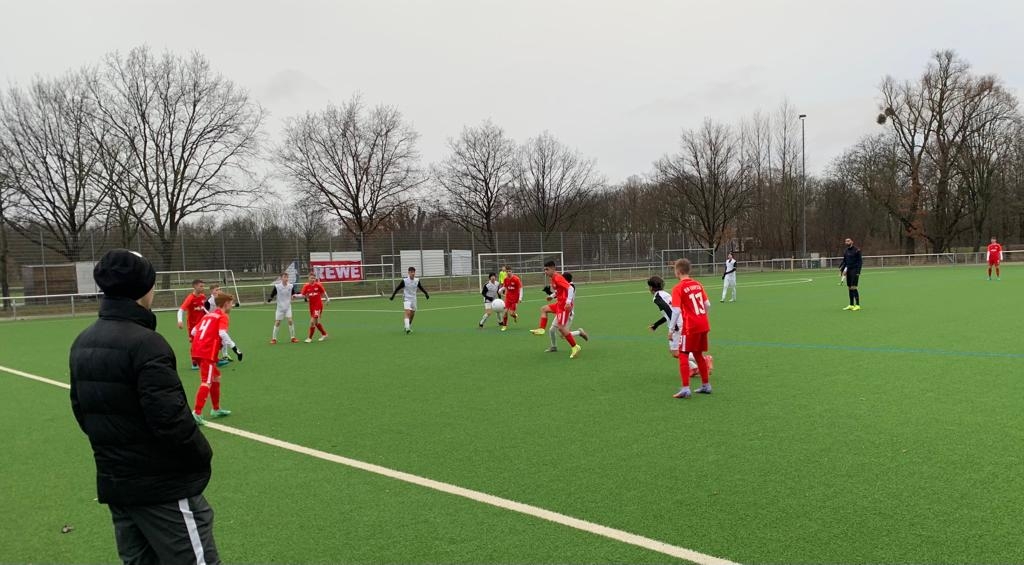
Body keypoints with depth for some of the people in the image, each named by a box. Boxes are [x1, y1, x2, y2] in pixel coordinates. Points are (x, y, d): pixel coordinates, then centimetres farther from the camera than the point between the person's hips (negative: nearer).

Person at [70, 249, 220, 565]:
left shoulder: (82, 343, 6)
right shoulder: (145, 343, -21)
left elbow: (81, 409, 15)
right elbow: (171, 418, -25)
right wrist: (202, 456, -10)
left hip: (114, 482, 9)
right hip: (162, 485, -9)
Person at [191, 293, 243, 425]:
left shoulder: (208, 315, 22)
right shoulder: (223, 317, -2)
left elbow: (194, 331, 21)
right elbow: (222, 333, -20)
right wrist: (235, 348, -19)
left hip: (197, 350, 9)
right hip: (208, 353, -9)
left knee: (216, 376, 21)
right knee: (207, 382, -10)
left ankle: (216, 409, 28)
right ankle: (196, 413, -20)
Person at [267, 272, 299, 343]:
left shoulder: (291, 286, -6)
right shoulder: (277, 286, -12)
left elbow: (293, 294, 10)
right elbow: (272, 294, -8)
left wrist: (294, 296, -8)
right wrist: (270, 299, -26)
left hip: (288, 307, 1)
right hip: (280, 307, -1)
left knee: (290, 320, -10)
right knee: (277, 322, 1)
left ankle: (293, 337, 2)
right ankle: (274, 338, 14)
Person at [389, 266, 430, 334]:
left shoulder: (417, 280, -1)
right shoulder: (404, 281, -13)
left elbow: (421, 288, 15)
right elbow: (397, 288, -4)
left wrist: (426, 293, 5)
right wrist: (392, 296, -5)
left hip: (413, 300, 5)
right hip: (407, 299, -5)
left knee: (412, 314, 13)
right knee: (408, 313, -21)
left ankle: (409, 327, 34)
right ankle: (407, 328, -30)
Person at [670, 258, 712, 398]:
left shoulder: (678, 289, -11)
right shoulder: (698, 284, 9)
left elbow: (676, 310, -18)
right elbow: (707, 304, 12)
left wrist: (671, 328, -12)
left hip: (690, 327, -7)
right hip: (703, 325, 7)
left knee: (683, 356, -1)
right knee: (698, 354, 20)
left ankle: (685, 389, -8)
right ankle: (706, 385, 27)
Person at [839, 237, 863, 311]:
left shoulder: (856, 250, -7)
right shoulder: (845, 252, 12)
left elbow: (860, 261, -8)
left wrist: (858, 272, -15)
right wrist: (841, 270, 8)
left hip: (854, 270, -6)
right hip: (848, 271, 6)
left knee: (853, 287, -12)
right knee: (849, 288, 7)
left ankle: (857, 305, -6)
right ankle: (851, 305, 13)